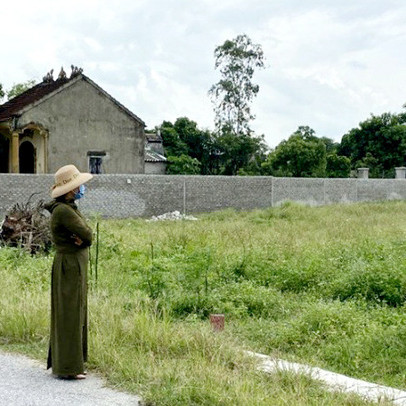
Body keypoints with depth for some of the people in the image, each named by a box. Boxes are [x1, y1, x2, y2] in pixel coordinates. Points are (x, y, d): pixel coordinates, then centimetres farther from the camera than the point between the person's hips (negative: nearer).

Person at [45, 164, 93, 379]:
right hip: (70, 266, -10)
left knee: (75, 314, 15)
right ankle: (67, 367, 3)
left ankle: (66, 363, 23)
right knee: (69, 316, -4)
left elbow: (87, 236, 7)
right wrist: (82, 238, 2)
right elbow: (87, 234, -18)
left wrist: (80, 238, -13)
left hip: (76, 266, 10)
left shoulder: (69, 208, 12)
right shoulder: (63, 211, -19)